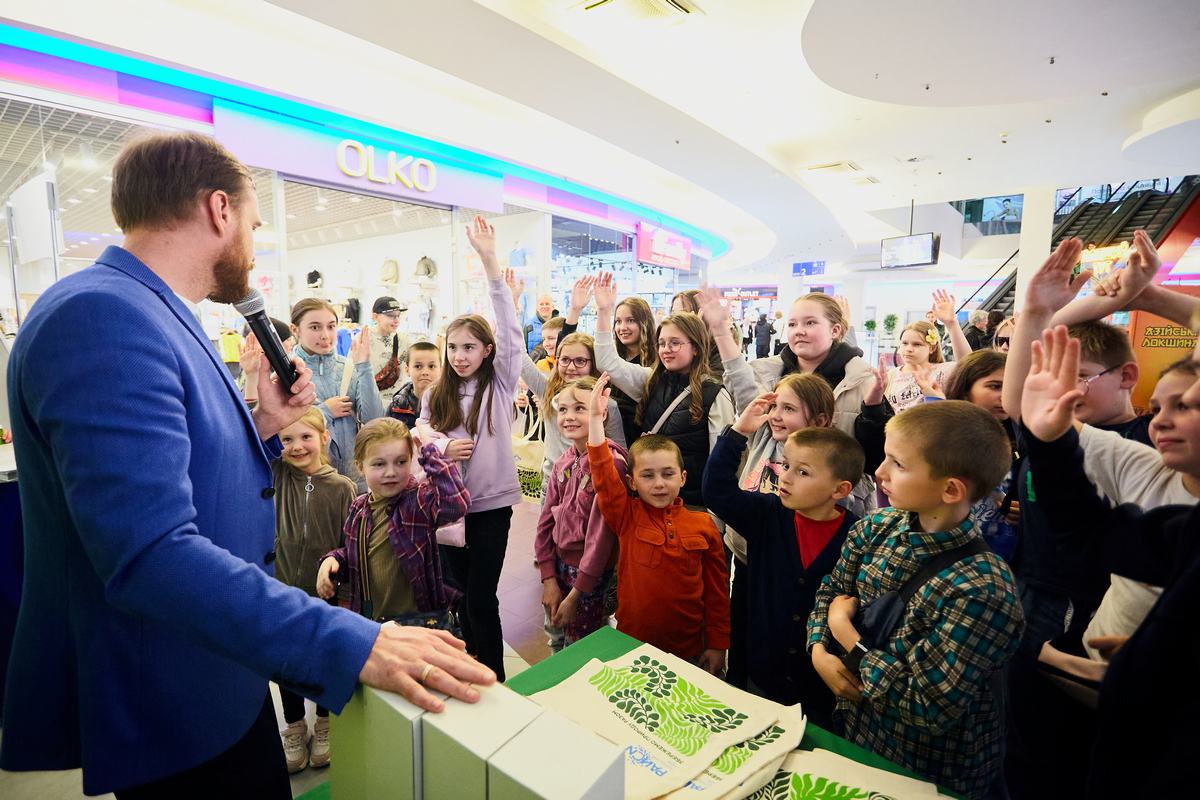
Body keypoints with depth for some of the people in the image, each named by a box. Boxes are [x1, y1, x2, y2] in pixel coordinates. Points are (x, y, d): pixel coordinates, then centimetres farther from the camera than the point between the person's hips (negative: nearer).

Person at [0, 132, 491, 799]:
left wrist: (264, 426, 2)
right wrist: (353, 643, -35)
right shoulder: (100, 316, -23)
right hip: (174, 718, -9)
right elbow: (149, 555, -33)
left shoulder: (157, 317, 10)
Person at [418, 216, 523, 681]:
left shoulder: (500, 384, -4)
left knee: (482, 597, -2)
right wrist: (442, 449, -15)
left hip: (491, 503, -4)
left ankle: (495, 681, 17)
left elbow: (510, 331, -16)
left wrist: (490, 261, -24)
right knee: (462, 592, 16)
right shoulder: (437, 396, 7)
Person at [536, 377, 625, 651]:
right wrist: (548, 578, -1)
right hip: (559, 562, 6)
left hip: (591, 571, -6)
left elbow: (601, 533, -21)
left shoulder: (610, 462, -21)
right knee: (556, 637, 21)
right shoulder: (563, 462, 1)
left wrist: (575, 595, -16)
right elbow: (546, 521, 5)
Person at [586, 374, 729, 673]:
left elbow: (717, 588, 0)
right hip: (632, 645, 0)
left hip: (688, 649, 1)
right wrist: (596, 418, -30)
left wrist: (718, 644, 2)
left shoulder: (703, 525, -6)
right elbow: (603, 475, -22)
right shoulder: (627, 517, -8)